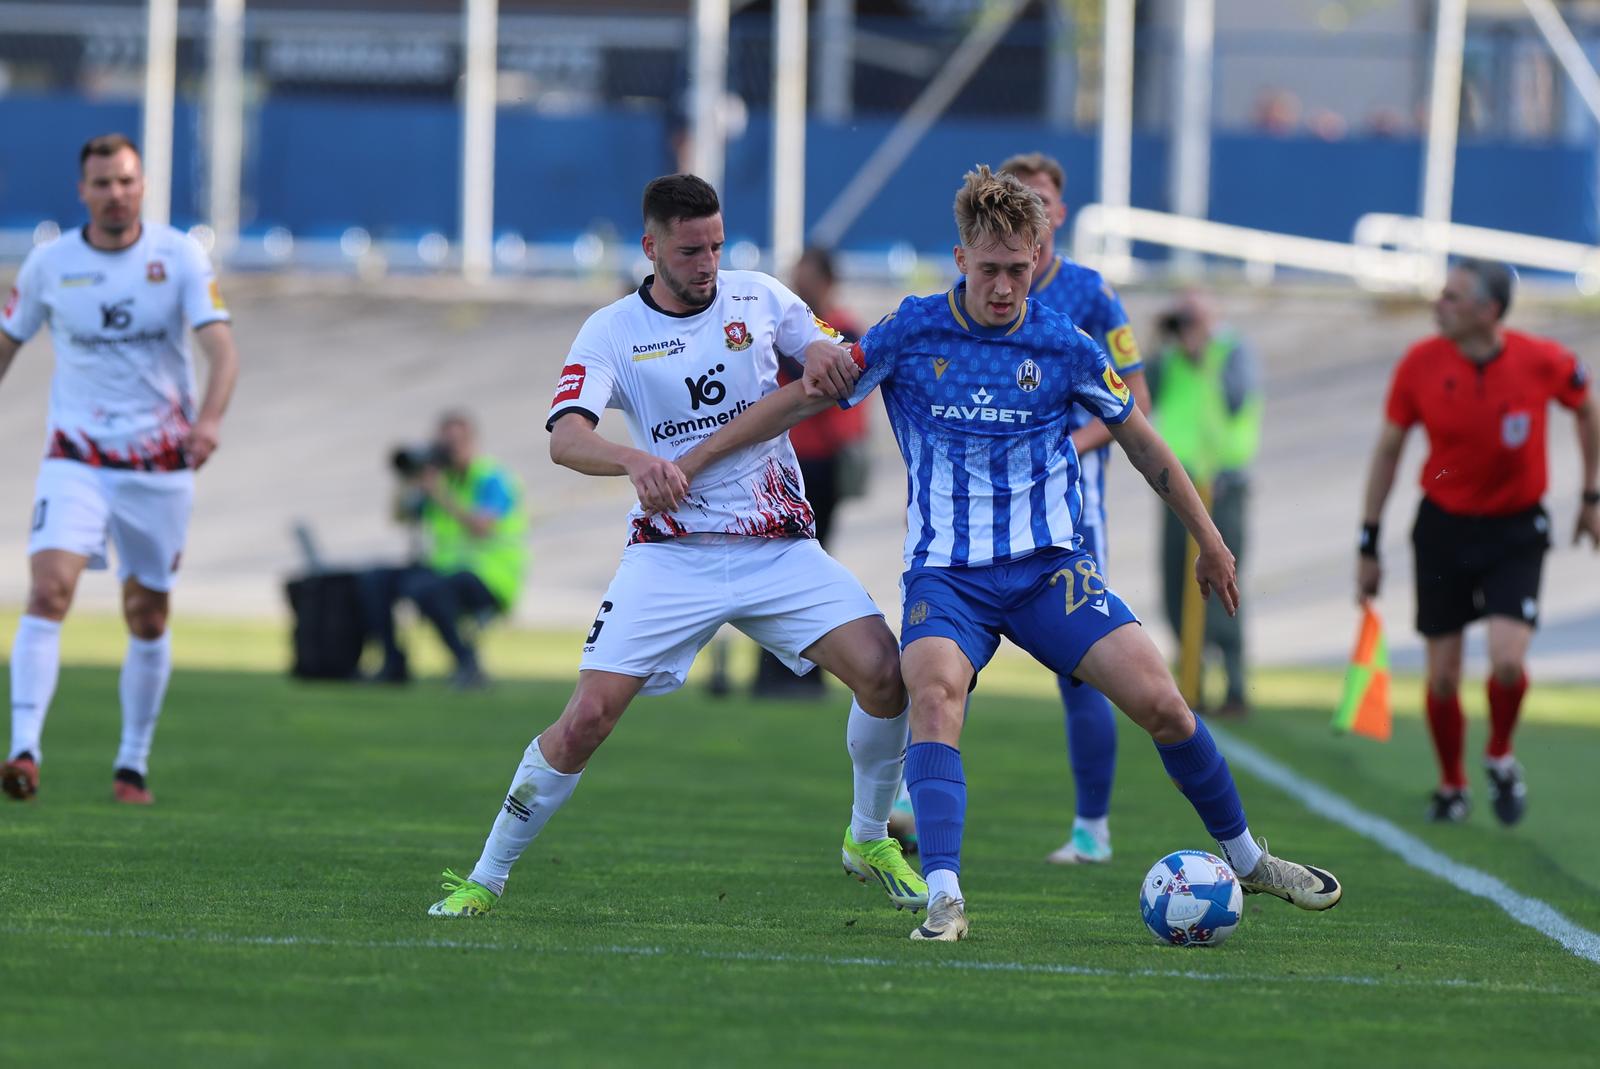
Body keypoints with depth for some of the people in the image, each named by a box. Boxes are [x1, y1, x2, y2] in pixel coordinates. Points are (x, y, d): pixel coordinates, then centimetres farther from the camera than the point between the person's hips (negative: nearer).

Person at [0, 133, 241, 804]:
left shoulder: (180, 257, -4)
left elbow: (221, 346, -12)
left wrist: (209, 417, -30)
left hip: (161, 462, 0)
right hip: (75, 456, 0)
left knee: (148, 618, 7)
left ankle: (133, 765, 23)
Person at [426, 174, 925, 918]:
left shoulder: (760, 298, 5)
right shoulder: (611, 332, -4)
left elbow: (835, 360, 15)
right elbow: (564, 438, -18)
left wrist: (831, 359, -12)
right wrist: (634, 460, -40)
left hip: (779, 545, 2)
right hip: (671, 555, -2)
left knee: (884, 672, -16)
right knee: (587, 718, -13)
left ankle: (869, 842, 7)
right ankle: (485, 877, 3)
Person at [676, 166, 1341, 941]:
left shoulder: (1064, 347, -1)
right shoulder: (911, 333, -3)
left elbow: (1138, 439, 13)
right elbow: (803, 398, 5)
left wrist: (1209, 543, 20)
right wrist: (688, 463, 6)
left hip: (1048, 565, 1)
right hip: (946, 572, -1)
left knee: (1157, 698, -13)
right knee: (934, 691, -31)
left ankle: (1244, 857, 10)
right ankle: (944, 899, -36)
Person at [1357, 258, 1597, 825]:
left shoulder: (1543, 362, -15)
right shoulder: (1420, 365, -11)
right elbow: (1388, 449, 1)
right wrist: (1368, 545, 3)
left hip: (1516, 529, -1)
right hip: (1443, 527, 1)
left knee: (1507, 660, -18)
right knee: (1442, 676, 2)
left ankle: (1500, 758, 13)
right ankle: (1451, 786, 27)